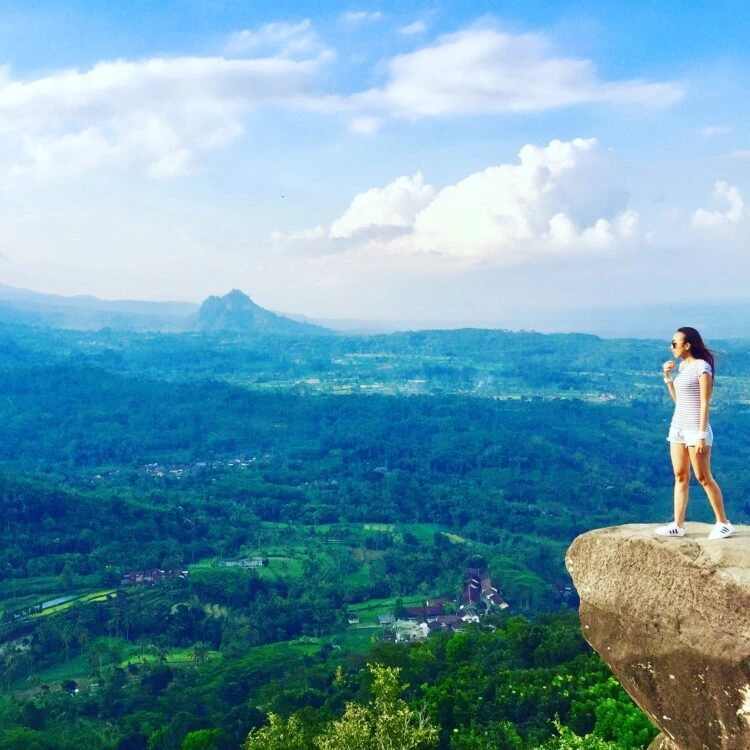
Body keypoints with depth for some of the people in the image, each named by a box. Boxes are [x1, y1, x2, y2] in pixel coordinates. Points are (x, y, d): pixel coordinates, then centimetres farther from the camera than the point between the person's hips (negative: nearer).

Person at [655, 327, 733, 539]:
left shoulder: (702, 367, -13)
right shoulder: (682, 366, 11)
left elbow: (704, 403, -15)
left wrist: (701, 435, -19)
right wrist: (667, 377, 6)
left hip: (695, 428, -8)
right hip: (678, 427, 8)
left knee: (703, 477, -3)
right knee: (680, 476, 7)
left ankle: (723, 524, 8)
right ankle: (678, 525, 10)